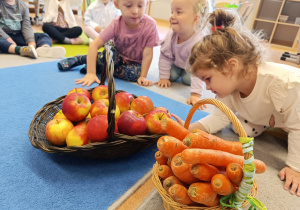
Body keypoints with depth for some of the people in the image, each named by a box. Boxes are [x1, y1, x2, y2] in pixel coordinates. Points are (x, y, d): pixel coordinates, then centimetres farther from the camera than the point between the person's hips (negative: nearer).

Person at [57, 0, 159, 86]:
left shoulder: (150, 25, -28)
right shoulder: (116, 24, -25)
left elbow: (147, 54, -22)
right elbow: (94, 45, -27)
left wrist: (143, 76, -25)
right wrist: (90, 73, -35)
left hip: (135, 62, 1)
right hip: (116, 53, 0)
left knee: (135, 73, -32)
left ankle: (101, 69, -14)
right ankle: (79, 59, -6)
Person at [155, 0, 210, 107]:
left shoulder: (198, 42, -45)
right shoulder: (171, 34, -31)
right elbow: (165, 56, -18)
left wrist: (196, 94, -49)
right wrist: (163, 77, -16)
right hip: (177, 62, 3)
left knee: (188, 79, -20)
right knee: (172, 76, -13)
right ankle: (179, 72, 21)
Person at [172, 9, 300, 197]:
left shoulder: (283, 82, -45)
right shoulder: (230, 83, -26)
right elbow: (221, 117, -19)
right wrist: (190, 128, -33)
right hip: (266, 115, 4)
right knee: (243, 128, -12)